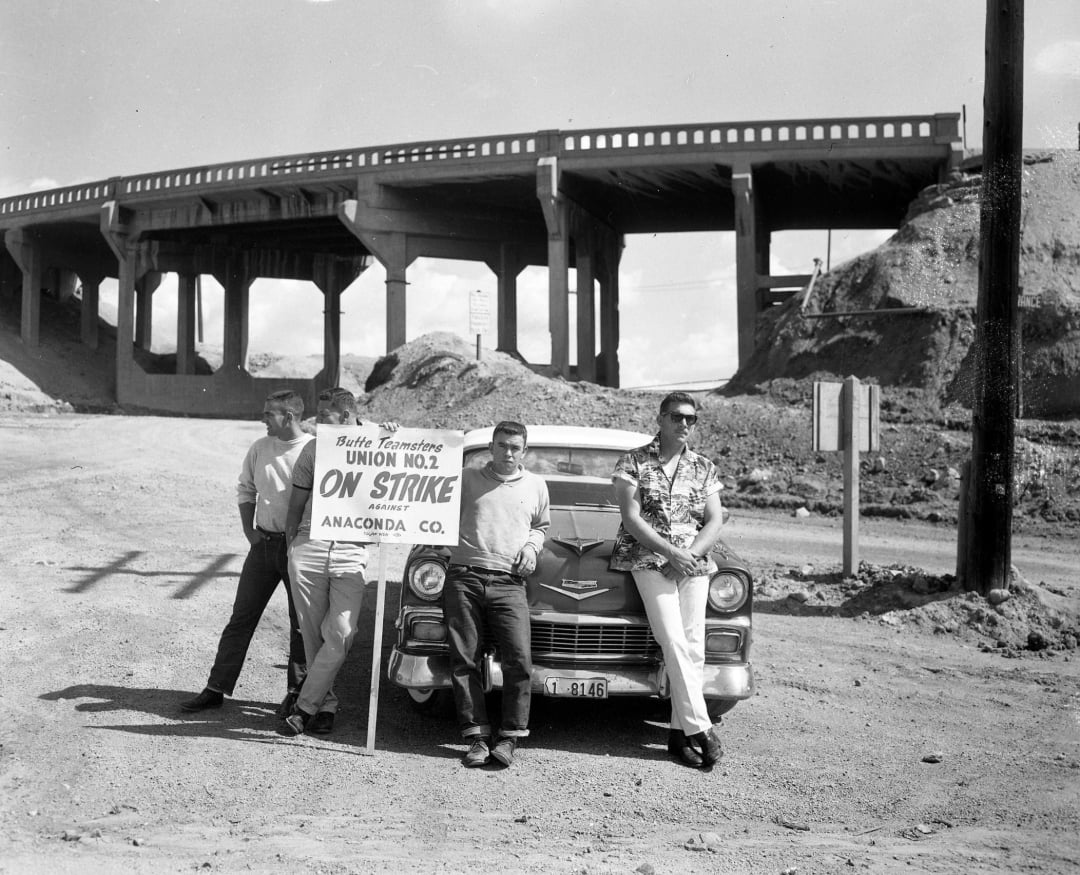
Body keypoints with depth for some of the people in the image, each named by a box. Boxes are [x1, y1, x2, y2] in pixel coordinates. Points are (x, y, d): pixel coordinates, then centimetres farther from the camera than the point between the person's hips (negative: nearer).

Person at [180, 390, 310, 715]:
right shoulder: (260, 448, 4)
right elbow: (245, 489, 16)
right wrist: (249, 530, 5)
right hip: (264, 542, 4)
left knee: (301, 623, 6)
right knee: (241, 617, 6)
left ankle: (296, 691, 18)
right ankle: (216, 688, 12)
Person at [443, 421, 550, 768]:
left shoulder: (536, 486, 16)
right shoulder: (466, 479, 11)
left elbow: (541, 526, 30)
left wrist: (532, 546, 11)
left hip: (508, 583, 1)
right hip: (464, 578, 0)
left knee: (519, 659, -12)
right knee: (464, 659, -4)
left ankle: (510, 736, -2)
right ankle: (477, 736, 3)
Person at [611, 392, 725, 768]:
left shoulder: (704, 468, 13)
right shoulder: (634, 462, 2)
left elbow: (715, 521, 8)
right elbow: (631, 519, -7)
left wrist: (692, 553, -10)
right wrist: (671, 552, -15)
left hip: (695, 563, 4)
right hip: (648, 560, -4)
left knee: (694, 647, -6)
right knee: (675, 643, -16)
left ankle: (680, 731, 0)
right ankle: (701, 728, -15)